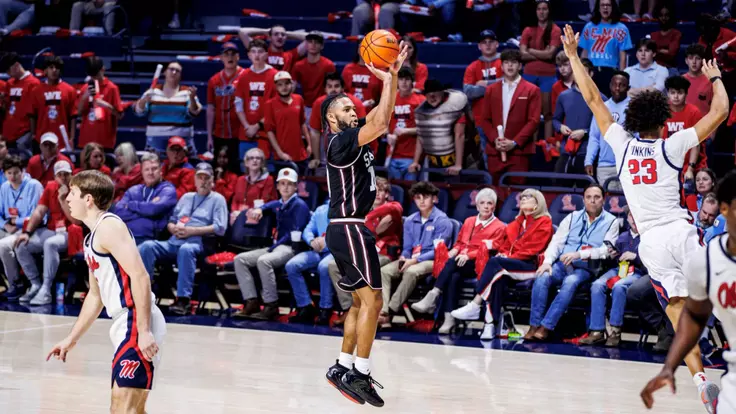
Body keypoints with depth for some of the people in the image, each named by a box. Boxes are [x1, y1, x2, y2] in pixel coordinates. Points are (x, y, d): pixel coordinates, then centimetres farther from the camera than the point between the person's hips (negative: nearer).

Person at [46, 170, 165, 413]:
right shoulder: (92, 238, 20)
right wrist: (71, 339, 30)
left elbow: (140, 277, -20)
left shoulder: (109, 226, -10)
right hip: (126, 326, 10)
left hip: (138, 325, -10)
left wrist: (143, 331, -25)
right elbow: (95, 295, 30)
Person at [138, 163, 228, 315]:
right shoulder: (186, 197, 29)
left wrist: (192, 231, -10)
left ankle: (183, 299, -41)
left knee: (186, 249, -41)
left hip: (197, 242, -5)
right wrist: (174, 229, 0)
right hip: (174, 241, 5)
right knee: (147, 247, -22)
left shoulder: (217, 199, 12)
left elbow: (220, 228, -3)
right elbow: (170, 222, 26)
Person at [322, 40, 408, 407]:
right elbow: (380, 124, -26)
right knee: (372, 301, -11)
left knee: (361, 301, 15)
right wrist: (386, 81, -17)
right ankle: (360, 374, -10)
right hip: (349, 229, -10)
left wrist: (393, 75, 6)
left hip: (348, 229, 10)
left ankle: (343, 367, 18)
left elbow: (381, 116, 18)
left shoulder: (351, 138, 14)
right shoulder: (340, 141, -13)